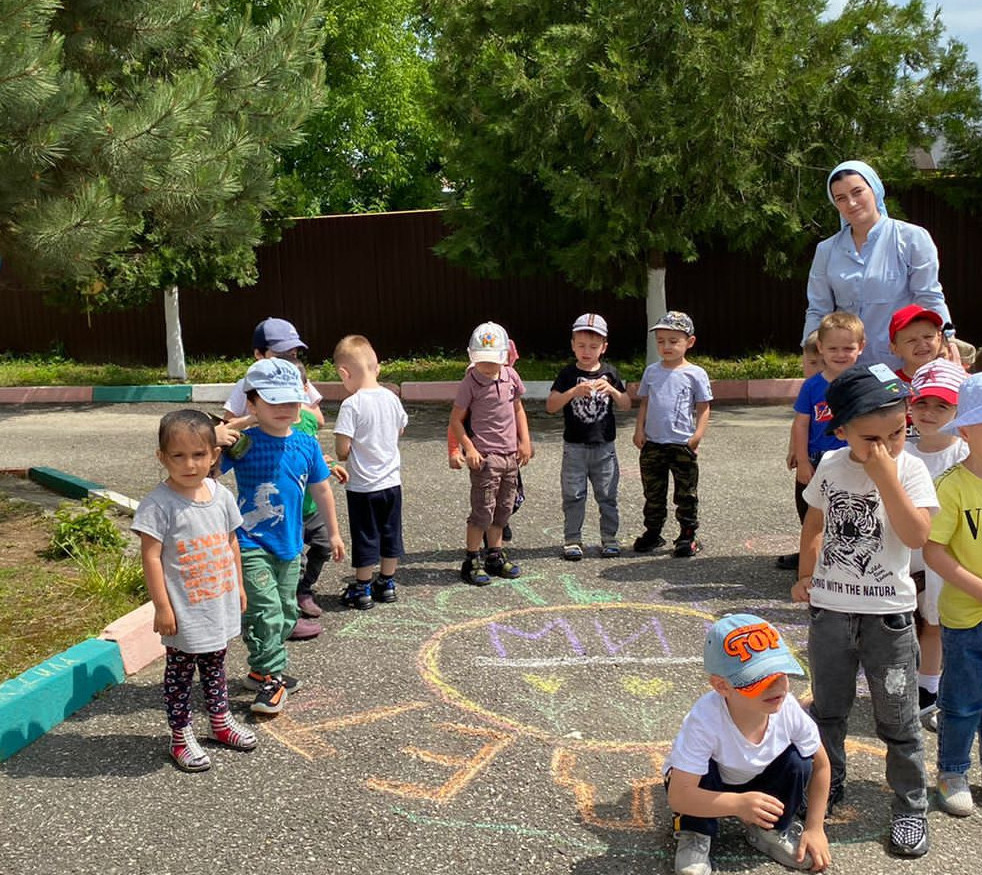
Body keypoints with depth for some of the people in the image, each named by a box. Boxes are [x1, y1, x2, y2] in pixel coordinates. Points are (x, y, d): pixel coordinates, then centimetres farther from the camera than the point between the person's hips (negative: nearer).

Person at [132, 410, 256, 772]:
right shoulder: (159, 504, -18)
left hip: (220, 606, 6)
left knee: (215, 665, 22)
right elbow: (151, 556, -17)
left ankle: (220, 720, 40)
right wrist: (162, 606, -17)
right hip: (184, 613, -6)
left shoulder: (220, 495, 0)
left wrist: (238, 586, 14)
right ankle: (181, 736, 23)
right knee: (180, 671, 9)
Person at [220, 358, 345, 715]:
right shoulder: (243, 443, -13)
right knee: (266, 610, -10)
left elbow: (321, 490, 12)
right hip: (252, 544, -6)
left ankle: (263, 670, 33)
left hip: (290, 544, 6)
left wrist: (333, 533, 17)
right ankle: (271, 680, 5)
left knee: (286, 612, 15)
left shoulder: (307, 444, 1)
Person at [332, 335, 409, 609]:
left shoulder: (352, 405, -20)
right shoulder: (391, 398, -2)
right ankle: (387, 584, 29)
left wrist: (344, 455, 1)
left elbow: (342, 450, -20)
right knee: (390, 534, 17)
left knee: (365, 538, 8)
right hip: (392, 481, 5)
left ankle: (362, 590, 20)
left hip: (363, 486, -5)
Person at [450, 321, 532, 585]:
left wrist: (525, 441, 10)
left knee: (503, 508, 14)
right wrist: (469, 449, -16)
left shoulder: (510, 376, 4)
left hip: (510, 454, 6)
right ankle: (472, 561, 8)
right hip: (485, 456, -6)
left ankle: (495, 556, 27)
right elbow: (456, 419, -7)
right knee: (483, 510, -4)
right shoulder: (470, 382, -11)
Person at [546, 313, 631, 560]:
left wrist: (612, 390, -18)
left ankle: (609, 537, 20)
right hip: (575, 447, -1)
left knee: (607, 495, 8)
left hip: (604, 446, 1)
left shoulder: (610, 373, 3)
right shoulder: (568, 374, -3)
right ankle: (572, 540, 13)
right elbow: (550, 406, -11)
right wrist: (573, 392, -26)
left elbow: (626, 405, 1)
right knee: (573, 496, 4)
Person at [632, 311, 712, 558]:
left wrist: (697, 435, -12)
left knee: (686, 494, 5)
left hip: (683, 445, -3)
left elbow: (703, 408, -1)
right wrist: (639, 430, 2)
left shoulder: (695, 374, -3)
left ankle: (687, 535, 15)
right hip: (653, 443, 4)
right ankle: (652, 532, 24)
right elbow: (644, 403, 13)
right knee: (653, 493, 13)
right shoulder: (651, 371, 7)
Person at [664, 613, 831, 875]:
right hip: (713, 793, -4)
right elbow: (679, 796, -41)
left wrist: (815, 828, -8)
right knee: (703, 769, -34)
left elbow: (820, 765, -8)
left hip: (756, 783, 4)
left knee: (797, 759, -21)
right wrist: (739, 804, -54)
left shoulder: (788, 709, -27)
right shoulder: (705, 721, -40)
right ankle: (694, 835, -6)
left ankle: (771, 829, 5)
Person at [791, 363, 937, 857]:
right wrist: (806, 575, 8)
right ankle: (827, 788, 35)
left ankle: (911, 808, 22)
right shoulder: (830, 468, -1)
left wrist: (886, 478, -26)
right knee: (827, 709, 17)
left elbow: (917, 535, -24)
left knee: (898, 720, 6)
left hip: (888, 612, -3)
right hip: (830, 608, 3)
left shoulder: (909, 470, -10)